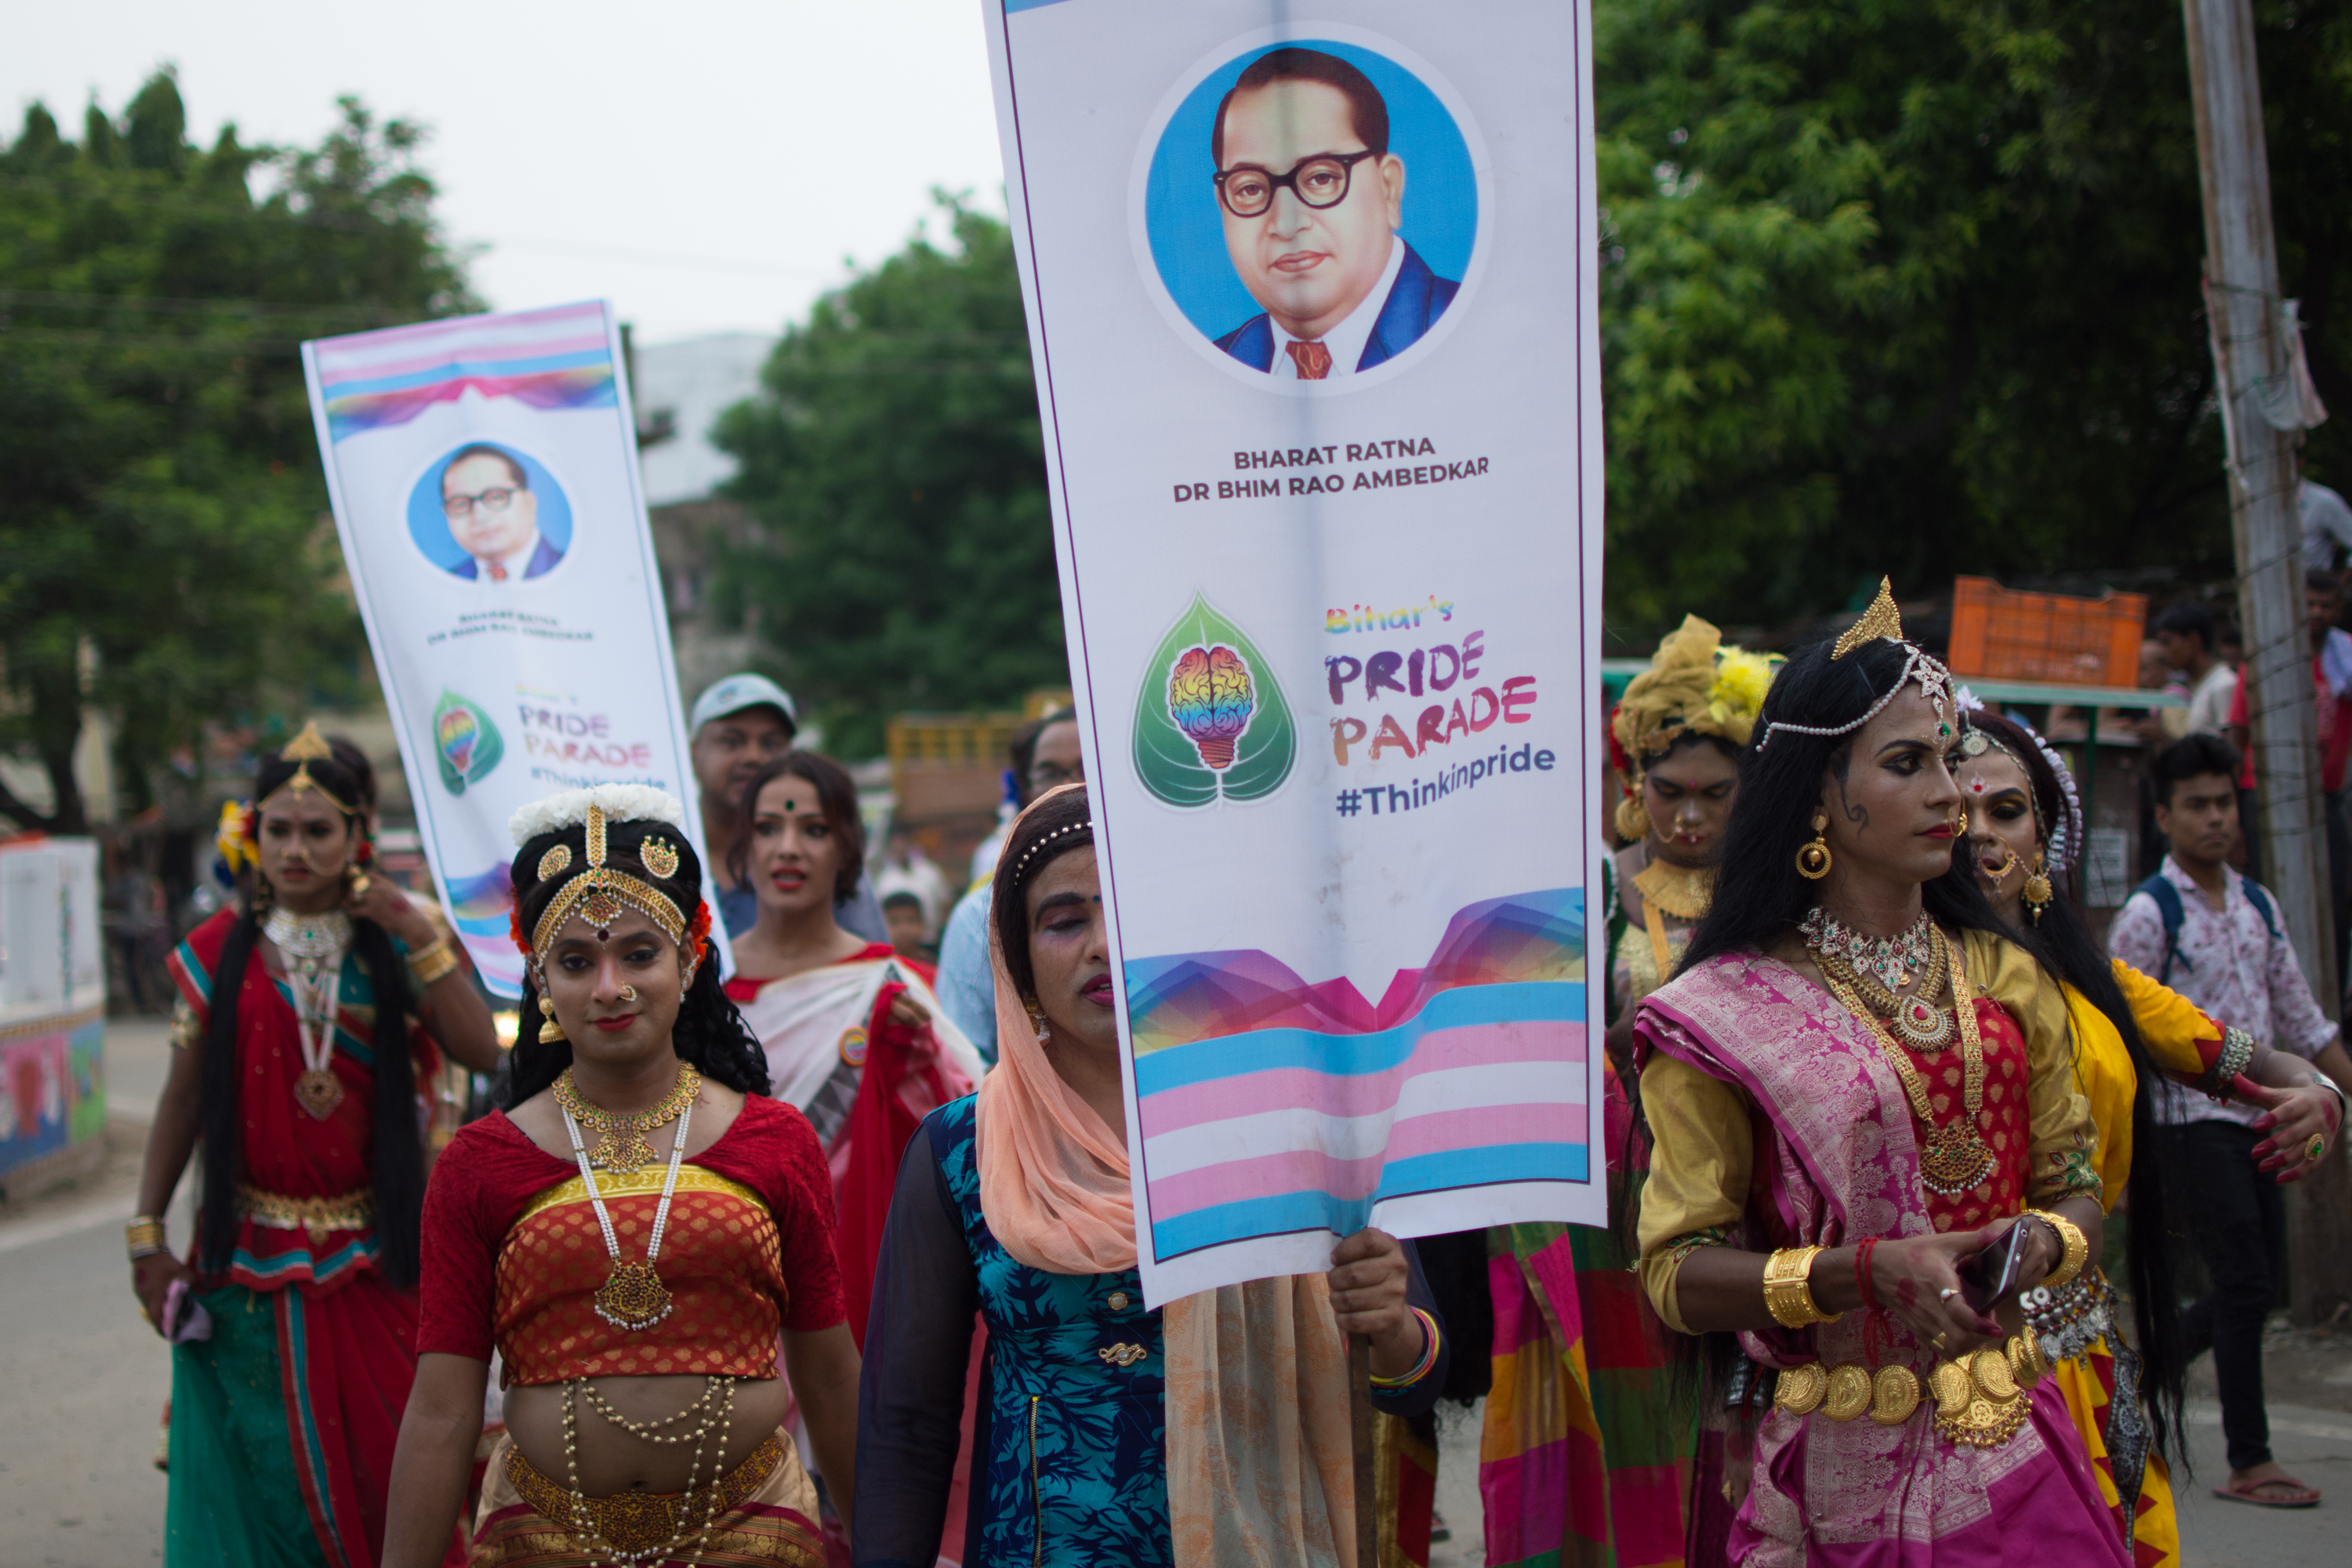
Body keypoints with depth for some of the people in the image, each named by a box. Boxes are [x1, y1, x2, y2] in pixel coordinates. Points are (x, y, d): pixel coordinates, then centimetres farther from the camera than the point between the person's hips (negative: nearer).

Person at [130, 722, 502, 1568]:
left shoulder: (390, 947, 2)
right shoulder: (220, 952, 2)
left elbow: (481, 1051, -10)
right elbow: (182, 1100, 4)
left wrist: (416, 937, -15)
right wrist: (147, 1237, 0)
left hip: (369, 1253, 0)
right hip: (250, 1255, 0)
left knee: (379, 1458, 2)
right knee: (258, 1474, 4)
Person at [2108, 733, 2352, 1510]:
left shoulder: (2258, 906, 12)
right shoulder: (2148, 912, -9)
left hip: (2257, 1120, 7)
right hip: (2191, 1119, -7)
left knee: (2253, 1285, 10)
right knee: (2245, 1282, -9)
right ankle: (2248, 1463, -1)